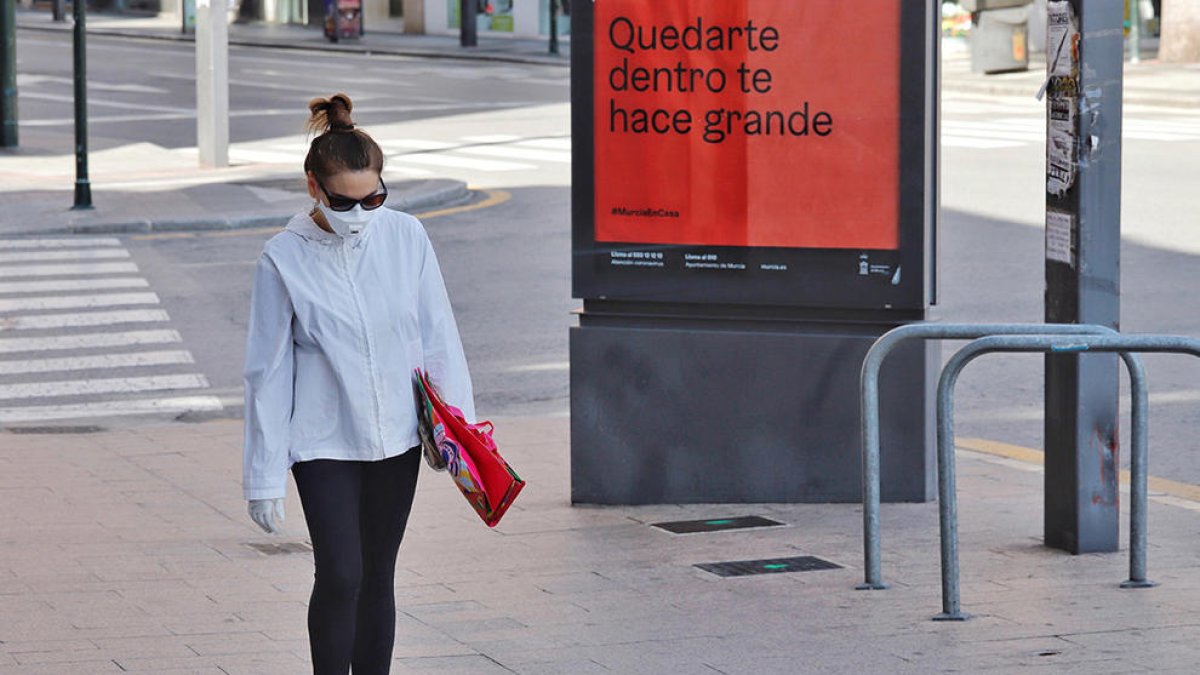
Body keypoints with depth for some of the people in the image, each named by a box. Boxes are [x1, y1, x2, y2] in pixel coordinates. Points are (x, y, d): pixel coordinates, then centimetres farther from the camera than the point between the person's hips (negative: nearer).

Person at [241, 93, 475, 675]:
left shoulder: (405, 237, -4)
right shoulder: (284, 259, -11)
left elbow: (438, 339, 3)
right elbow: (268, 371, -6)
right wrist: (264, 475, -5)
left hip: (396, 436, 3)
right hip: (323, 442, -3)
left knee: (378, 577, 12)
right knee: (340, 577, -13)